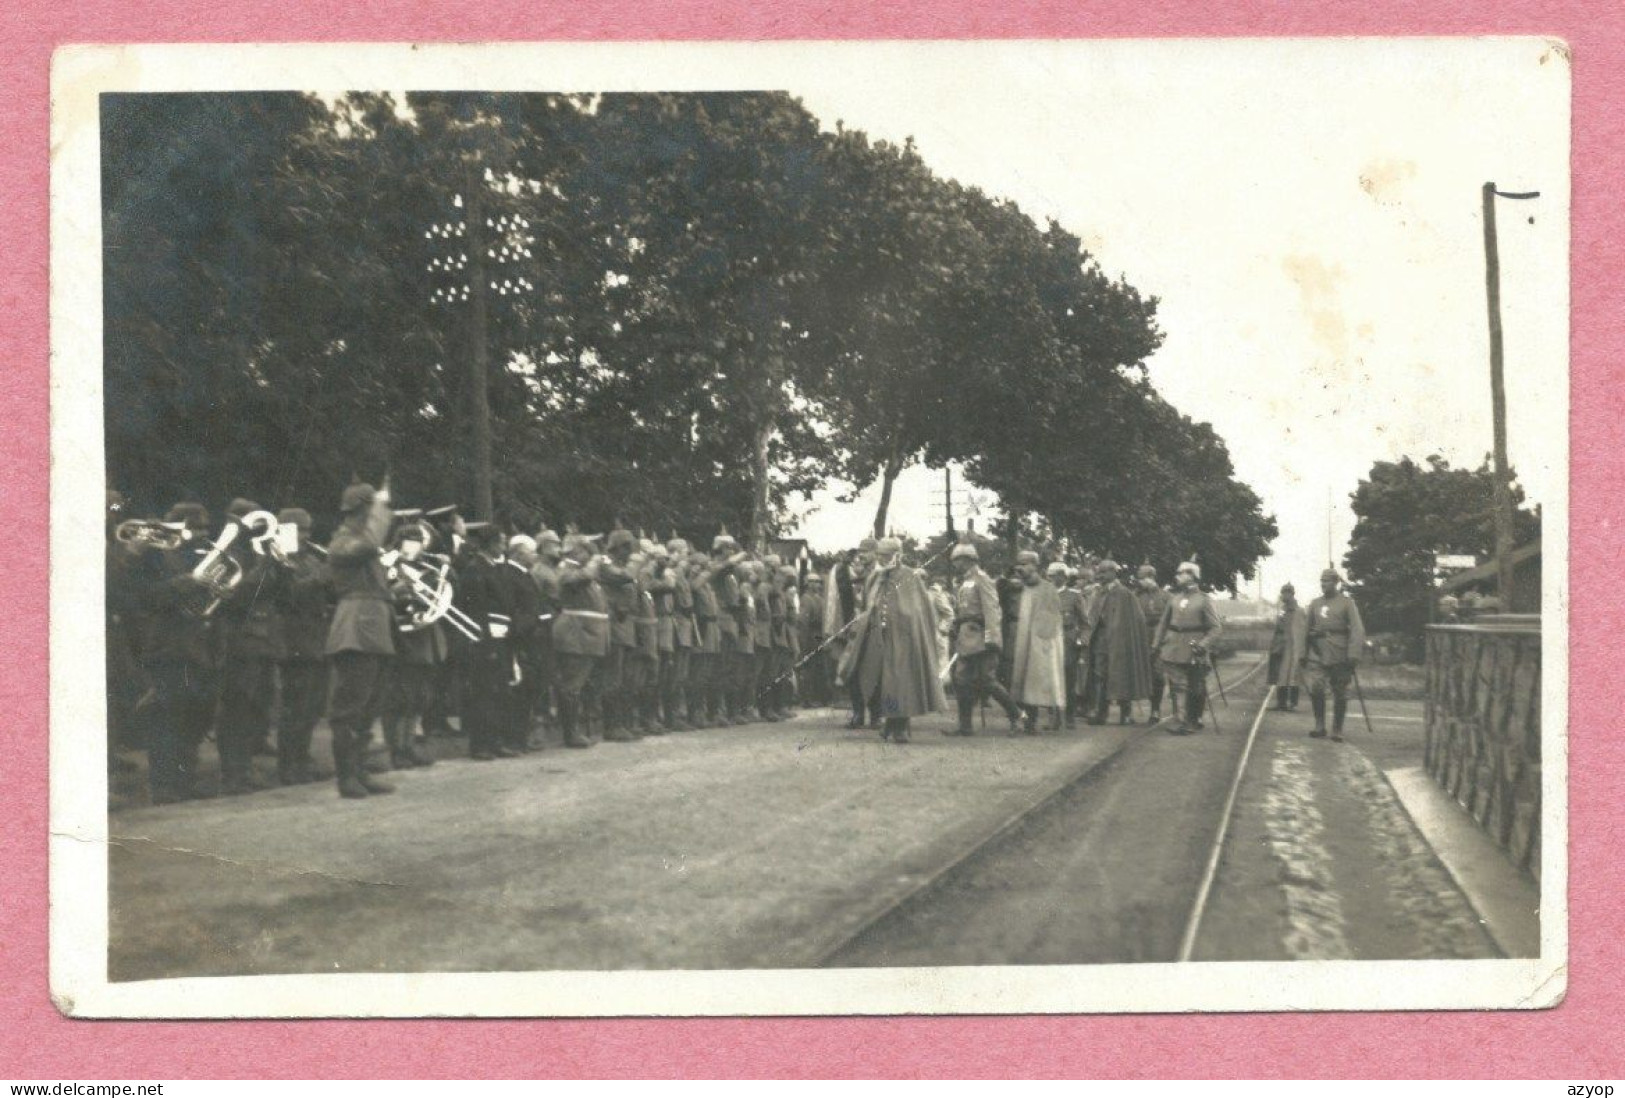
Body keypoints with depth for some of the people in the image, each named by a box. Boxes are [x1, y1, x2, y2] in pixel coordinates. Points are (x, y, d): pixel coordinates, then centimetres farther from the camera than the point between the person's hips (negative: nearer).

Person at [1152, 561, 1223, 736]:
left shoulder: (1204, 600, -5)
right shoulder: (1174, 598, 8)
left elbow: (1217, 627, -6)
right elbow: (1163, 623, 15)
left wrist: (1202, 644, -18)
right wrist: (1156, 644, 8)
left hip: (1193, 653, -3)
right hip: (1172, 649, 3)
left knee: (1194, 688, 4)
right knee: (1176, 687, 1)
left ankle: (1193, 720, 14)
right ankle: (1178, 720, 7)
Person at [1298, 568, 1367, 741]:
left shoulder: (1347, 603, 1)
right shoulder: (1315, 604, 14)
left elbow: (1357, 629, -7)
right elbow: (1306, 630, 19)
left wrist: (1354, 654, -17)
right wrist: (1302, 654, 12)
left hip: (1339, 655, -3)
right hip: (1317, 654, 3)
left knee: (1340, 695, 3)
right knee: (1315, 688, -14)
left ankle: (1337, 731, 14)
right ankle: (1319, 726, -2)